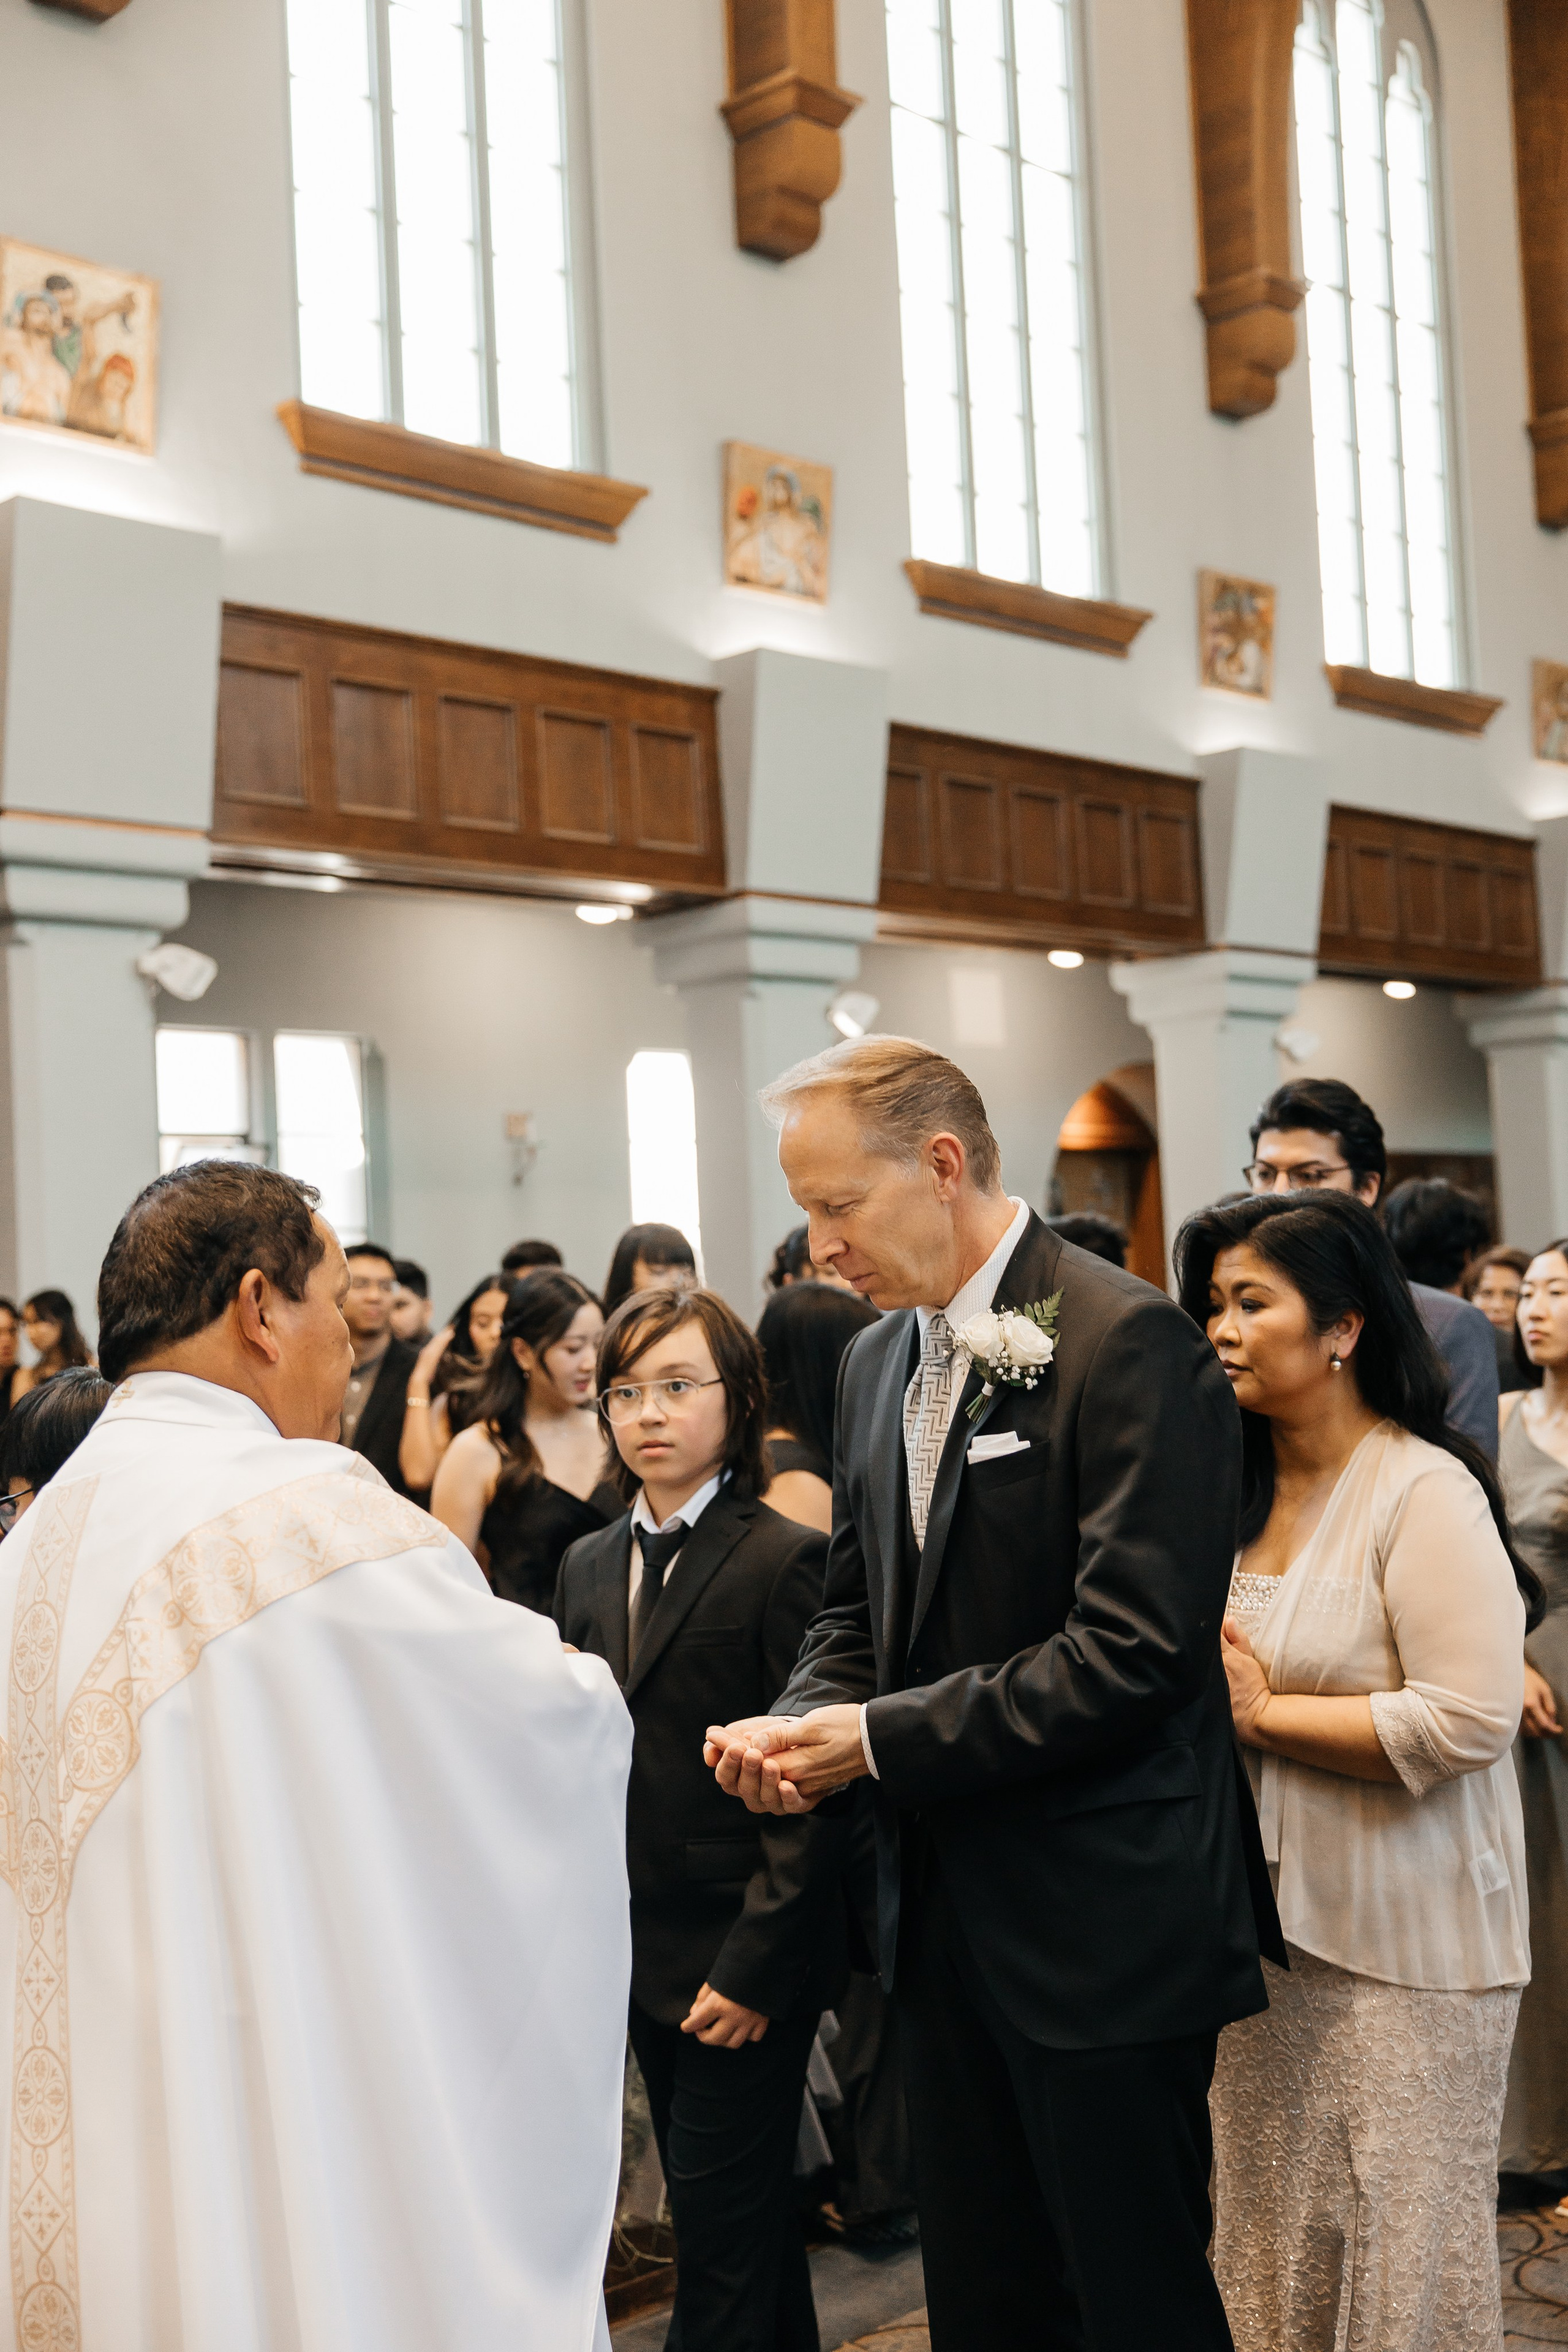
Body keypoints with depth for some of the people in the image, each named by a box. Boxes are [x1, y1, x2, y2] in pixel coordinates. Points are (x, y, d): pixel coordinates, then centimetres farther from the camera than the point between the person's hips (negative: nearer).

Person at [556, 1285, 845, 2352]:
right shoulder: (589, 1566, 8)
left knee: (723, 2231, 0)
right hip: (644, 1960, 6)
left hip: (744, 1969, -6)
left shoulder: (787, 1560, -12)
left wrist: (756, 1965, -17)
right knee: (747, 2214, 18)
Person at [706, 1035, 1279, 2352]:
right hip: (948, 1910, 8)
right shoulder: (878, 1362, 9)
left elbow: (1133, 1648, -23)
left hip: (1101, 1922, -7)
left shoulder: (1128, 1343, -17)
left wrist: (881, 1739, -18)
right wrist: (800, 1726, -4)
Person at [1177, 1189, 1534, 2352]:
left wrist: (1262, 1712, -16)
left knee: (1408, 2251, 3)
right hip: (1260, 1921, 7)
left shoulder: (1425, 1492, -14)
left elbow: (1470, 1720, -22)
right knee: (1267, 2237, 12)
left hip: (1404, 1945, -7)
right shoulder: (1236, 1491, 10)